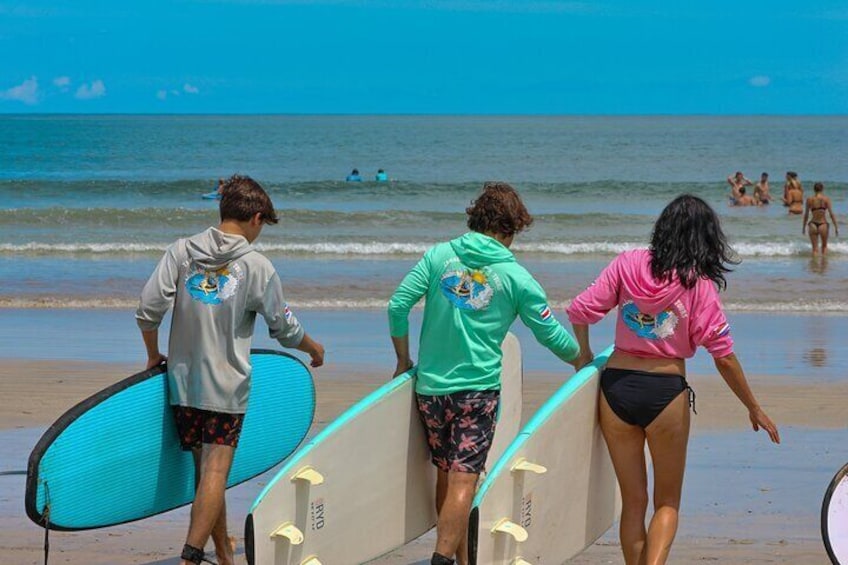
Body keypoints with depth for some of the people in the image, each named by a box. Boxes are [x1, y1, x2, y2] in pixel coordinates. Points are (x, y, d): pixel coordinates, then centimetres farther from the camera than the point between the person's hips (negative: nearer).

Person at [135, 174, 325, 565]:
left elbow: (148, 309, -4)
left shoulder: (182, 251, 2)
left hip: (183, 383, 4)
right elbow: (284, 329, 4)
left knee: (206, 470, 13)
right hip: (227, 387, -4)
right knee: (215, 472, -6)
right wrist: (315, 350, 24)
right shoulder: (257, 266, -5)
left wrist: (154, 356, 13)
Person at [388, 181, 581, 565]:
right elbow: (553, 336, 5)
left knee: (446, 475, 14)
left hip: (430, 386, 4)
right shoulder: (515, 277, -2)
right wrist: (583, 360, 25)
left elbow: (397, 306, -1)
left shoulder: (440, 255, 4)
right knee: (463, 480, -6)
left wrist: (404, 361, 12)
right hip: (477, 388, -3)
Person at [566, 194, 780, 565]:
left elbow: (580, 311, -2)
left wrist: (585, 355, 18)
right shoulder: (699, 283, -6)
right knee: (667, 502, 12)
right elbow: (723, 356, -6)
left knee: (633, 501, 14)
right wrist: (754, 409, 5)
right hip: (666, 392, -2)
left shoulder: (628, 263, 1)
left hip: (616, 385, 2)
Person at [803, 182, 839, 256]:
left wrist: (804, 227, 17)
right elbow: (831, 214, -7)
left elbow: (806, 215, 6)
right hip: (823, 224, -1)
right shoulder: (826, 199, -5)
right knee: (824, 246, 20)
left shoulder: (809, 200, 1)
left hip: (813, 224, 1)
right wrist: (836, 227, -1)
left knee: (815, 248, 7)